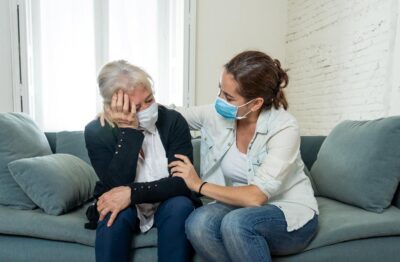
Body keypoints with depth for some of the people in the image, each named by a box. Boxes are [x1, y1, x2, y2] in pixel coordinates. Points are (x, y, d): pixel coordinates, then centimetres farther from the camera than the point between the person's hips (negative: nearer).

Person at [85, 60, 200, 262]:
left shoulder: (173, 121, -16)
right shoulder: (96, 131, -15)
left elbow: (183, 181, -22)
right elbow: (118, 187, -26)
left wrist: (133, 193, -33)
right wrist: (129, 130, -32)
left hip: (167, 204, 0)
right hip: (122, 205, 0)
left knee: (180, 206, -31)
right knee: (115, 214, -31)